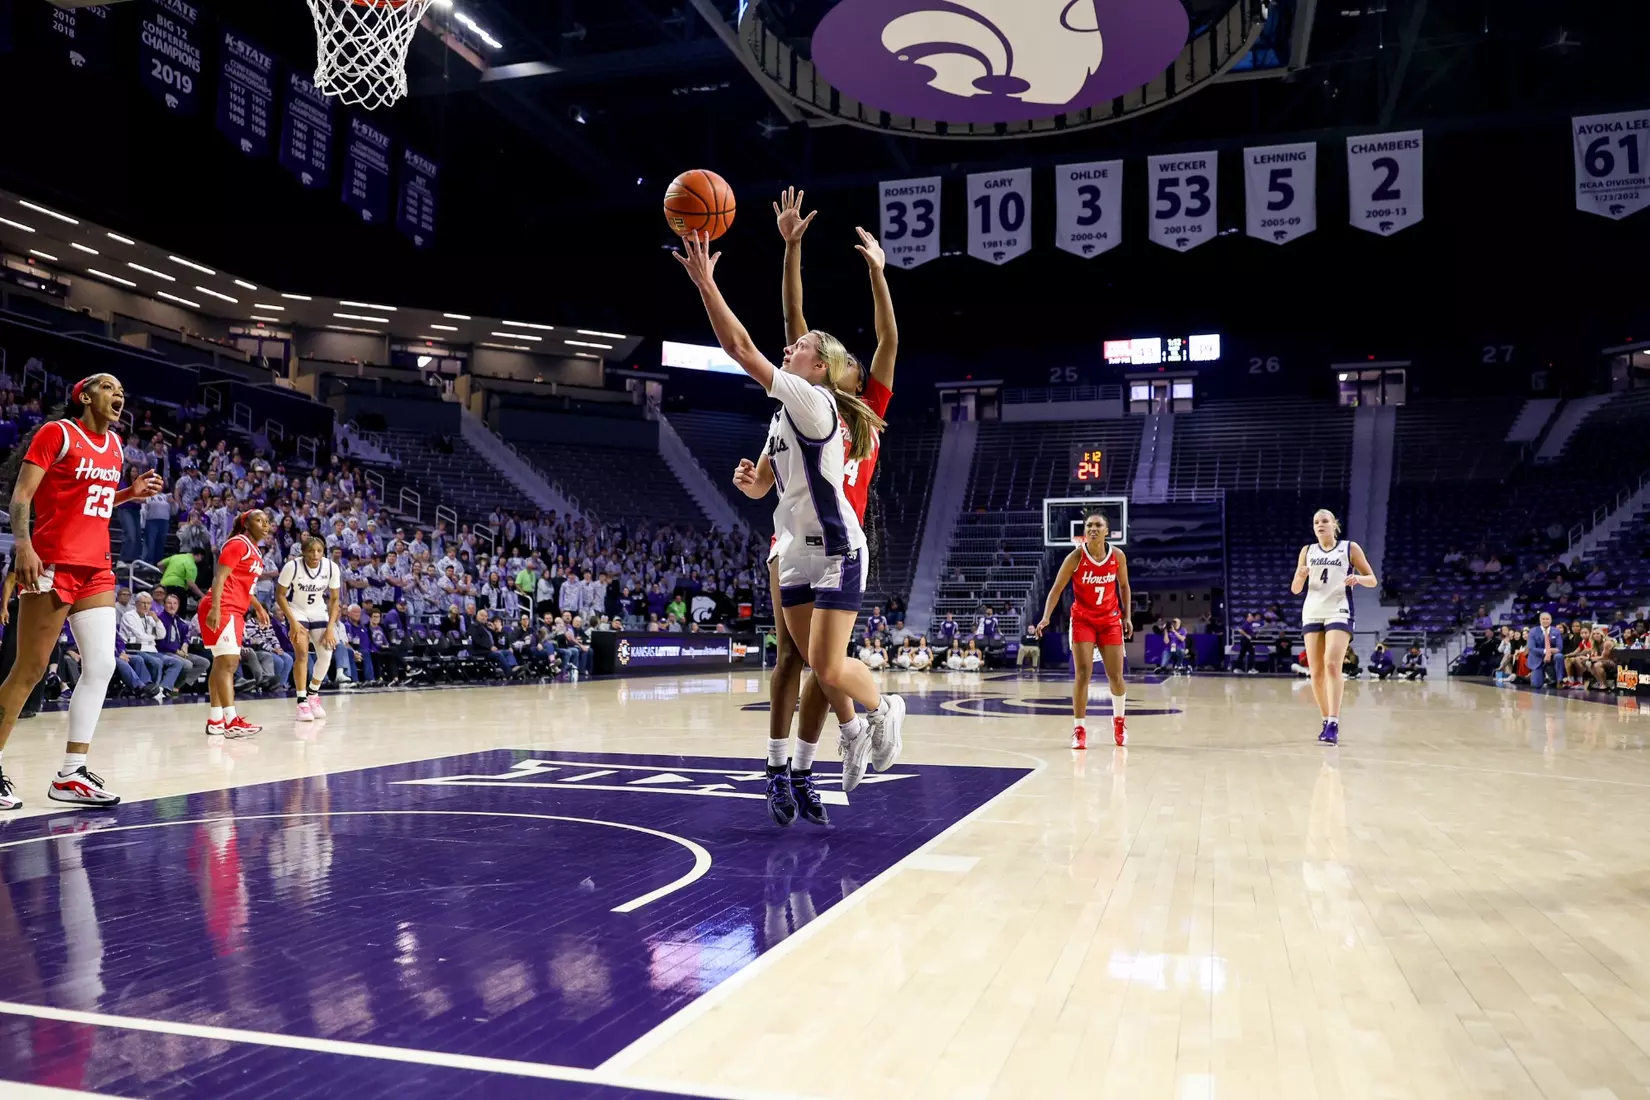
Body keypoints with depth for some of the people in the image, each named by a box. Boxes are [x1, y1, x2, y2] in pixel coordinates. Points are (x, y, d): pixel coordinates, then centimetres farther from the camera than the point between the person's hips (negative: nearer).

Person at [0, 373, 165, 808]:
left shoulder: (114, 445, 16)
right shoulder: (57, 433, -5)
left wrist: (130, 493, 9)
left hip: (96, 568, 7)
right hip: (53, 564, -7)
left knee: (101, 666, 0)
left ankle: (71, 774, 4)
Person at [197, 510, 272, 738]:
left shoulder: (255, 552, 18)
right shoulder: (238, 544, -9)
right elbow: (219, 578, -18)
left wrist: (258, 607, 31)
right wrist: (215, 608, -27)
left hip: (235, 612, 10)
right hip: (221, 610, -10)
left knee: (224, 664, 11)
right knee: (227, 662, -15)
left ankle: (215, 720, 15)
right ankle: (231, 721, -19)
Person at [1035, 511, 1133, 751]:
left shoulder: (1118, 556, -8)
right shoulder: (1076, 557, -16)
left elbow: (1124, 586, 8)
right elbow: (1057, 589, -12)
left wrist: (1126, 617, 5)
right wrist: (1046, 617, -24)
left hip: (1110, 620, 2)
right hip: (1082, 620, -2)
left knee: (1115, 675, 7)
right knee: (1083, 674, -10)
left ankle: (1119, 720, 34)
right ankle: (1079, 729, -1)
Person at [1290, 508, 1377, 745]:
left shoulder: (1350, 548, 5)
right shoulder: (1307, 551, 13)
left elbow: (1372, 580, 6)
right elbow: (1295, 589, 11)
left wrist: (1358, 579, -17)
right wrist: (1300, 576, -12)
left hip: (1338, 612, -4)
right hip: (1312, 613, 4)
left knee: (1332, 665, -20)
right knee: (1316, 672, 2)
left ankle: (1334, 724, -25)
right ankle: (1326, 721, 15)